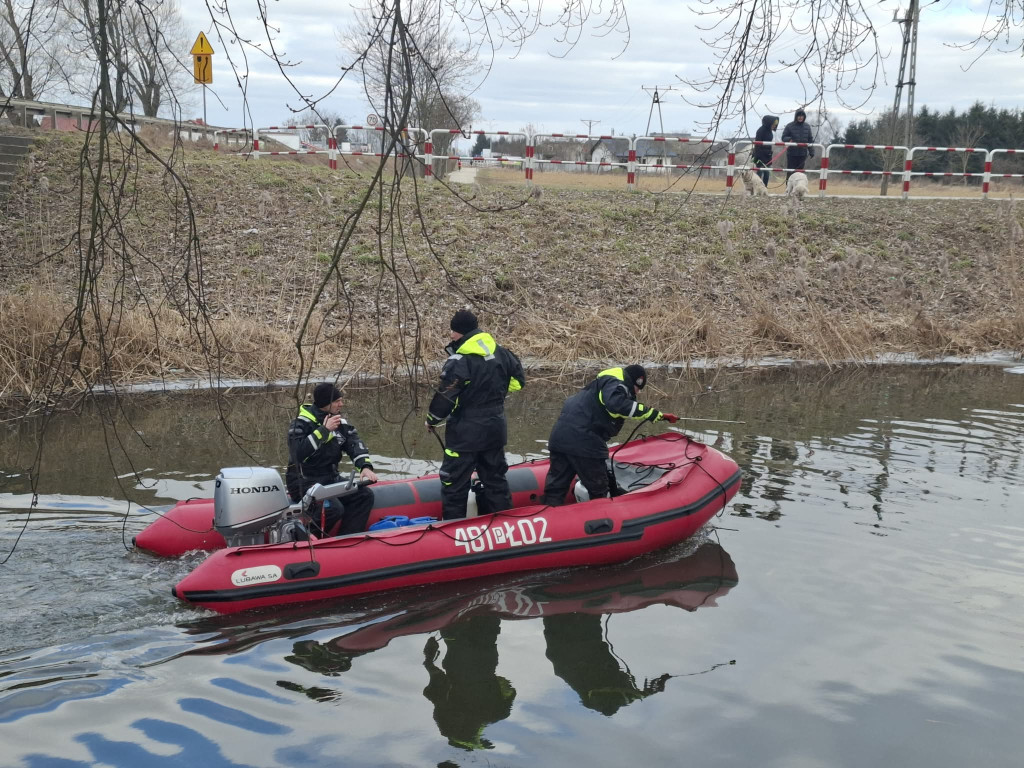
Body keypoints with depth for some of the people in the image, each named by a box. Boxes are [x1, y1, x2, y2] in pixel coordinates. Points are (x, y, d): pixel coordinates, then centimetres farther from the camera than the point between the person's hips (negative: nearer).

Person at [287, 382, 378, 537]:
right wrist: (324, 430, -25)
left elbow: (355, 444, -2)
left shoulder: (341, 423, 8)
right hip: (305, 482, -7)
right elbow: (298, 453, -27)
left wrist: (365, 466, -23)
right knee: (334, 509, -29)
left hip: (331, 478, 7)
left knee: (365, 495, -11)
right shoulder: (300, 424, -11)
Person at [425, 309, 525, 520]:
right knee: (495, 478, 19)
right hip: (495, 429, 7)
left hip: (465, 433, -7)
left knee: (454, 482, 3)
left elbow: (445, 398, -19)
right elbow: (517, 380, 15)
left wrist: (431, 420, -2)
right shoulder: (501, 353, 2)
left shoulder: (459, 361, -21)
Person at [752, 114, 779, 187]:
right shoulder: (761, 131, -15)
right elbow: (757, 145, -17)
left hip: (767, 157, 8)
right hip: (761, 156, -8)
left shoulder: (769, 131, 10)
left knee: (767, 175, 6)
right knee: (760, 174, -7)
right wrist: (756, 158, -20)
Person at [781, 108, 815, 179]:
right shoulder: (790, 126, -3)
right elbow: (784, 137, 1)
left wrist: (811, 151, 7)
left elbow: (810, 140, 13)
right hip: (792, 154, -3)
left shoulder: (807, 127, 9)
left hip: (803, 154, 3)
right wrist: (789, 139, -21)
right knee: (790, 172, 0)